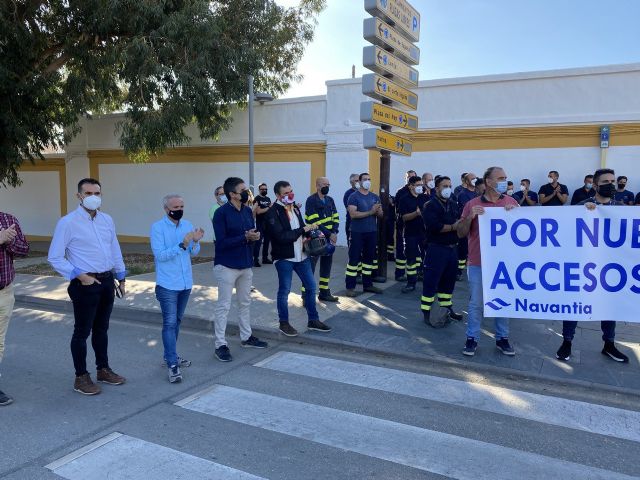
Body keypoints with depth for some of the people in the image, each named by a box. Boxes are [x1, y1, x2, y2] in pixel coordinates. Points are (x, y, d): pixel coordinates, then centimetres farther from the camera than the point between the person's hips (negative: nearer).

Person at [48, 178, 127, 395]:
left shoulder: (107, 220, 7)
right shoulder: (68, 223, -11)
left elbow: (115, 250, 16)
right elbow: (55, 258, -10)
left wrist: (120, 277, 16)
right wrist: (79, 275, -15)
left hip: (107, 282, 6)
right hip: (85, 284, -6)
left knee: (101, 329, 18)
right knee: (82, 331, 5)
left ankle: (103, 369, 31)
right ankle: (81, 377, 18)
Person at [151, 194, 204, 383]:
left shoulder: (187, 224, 4)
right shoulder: (157, 227, -10)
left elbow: (194, 253, 6)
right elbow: (160, 255, -17)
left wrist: (196, 241, -15)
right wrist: (182, 245, -26)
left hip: (185, 282, 6)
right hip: (167, 284, -6)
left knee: (176, 321, 17)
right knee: (170, 323, -7)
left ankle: (170, 355, 30)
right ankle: (172, 365, -4)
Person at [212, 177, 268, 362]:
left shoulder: (247, 211, 6)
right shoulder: (221, 213, -15)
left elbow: (253, 232, 12)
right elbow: (221, 242, -20)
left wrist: (255, 235, -11)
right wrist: (245, 237, -23)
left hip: (246, 264, 7)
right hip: (227, 266, -7)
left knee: (245, 302, 18)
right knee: (223, 306, 0)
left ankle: (246, 337, 33)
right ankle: (220, 345, 9)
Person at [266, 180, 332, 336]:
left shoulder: (295, 208, 10)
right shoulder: (273, 212, -14)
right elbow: (281, 236, -23)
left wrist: (309, 233, 0)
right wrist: (303, 230, -21)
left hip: (301, 255, 7)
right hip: (284, 258, -7)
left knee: (311, 286, 10)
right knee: (284, 291, 4)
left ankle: (313, 320, 23)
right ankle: (284, 323, 20)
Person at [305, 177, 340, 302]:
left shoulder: (330, 200, 12)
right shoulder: (311, 200, -10)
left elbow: (336, 217, 10)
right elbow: (315, 222, -17)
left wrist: (334, 232, -8)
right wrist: (329, 234, -17)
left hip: (328, 238, 7)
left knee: (327, 264, 11)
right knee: (310, 265, -4)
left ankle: (324, 292, 22)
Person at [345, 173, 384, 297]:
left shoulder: (375, 197, 12)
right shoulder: (354, 197, -5)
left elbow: (381, 215, 10)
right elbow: (353, 214, -18)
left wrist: (378, 211, -14)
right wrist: (370, 212, -20)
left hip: (372, 232, 6)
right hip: (357, 232, -5)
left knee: (369, 258, 12)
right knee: (354, 259, -2)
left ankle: (367, 284, 22)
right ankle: (350, 287, 3)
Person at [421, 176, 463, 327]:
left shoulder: (453, 204, 14)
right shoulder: (431, 206, -9)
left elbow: (460, 222, 14)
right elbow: (433, 226, -22)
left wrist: (461, 224, -9)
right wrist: (453, 227, -17)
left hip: (452, 248, 7)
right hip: (436, 249, -7)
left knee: (449, 279, 15)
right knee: (431, 281, -3)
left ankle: (447, 308, 29)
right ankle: (426, 312, 5)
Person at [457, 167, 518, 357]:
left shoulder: (511, 202, 5)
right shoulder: (472, 204, 0)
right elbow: (461, 233, 0)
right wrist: (470, 217, -17)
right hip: (478, 263, -1)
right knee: (476, 303, 6)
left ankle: (502, 338, 23)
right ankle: (472, 339, 16)